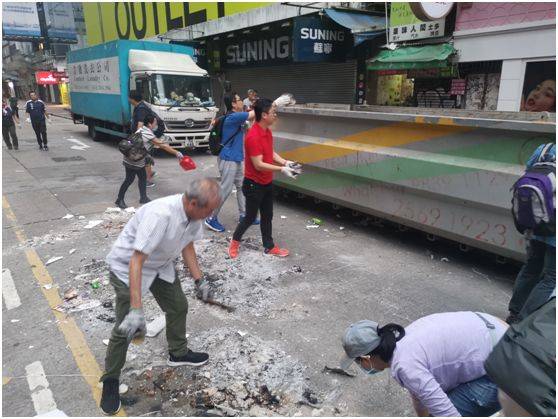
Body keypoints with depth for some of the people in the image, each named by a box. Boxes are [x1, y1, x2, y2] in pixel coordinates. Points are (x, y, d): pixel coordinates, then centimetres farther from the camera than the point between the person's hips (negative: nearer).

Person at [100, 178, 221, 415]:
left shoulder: (194, 214, -16)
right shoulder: (160, 215, -40)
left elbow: (187, 245, 2)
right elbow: (136, 261, -40)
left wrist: (199, 280, -2)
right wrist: (136, 310, -43)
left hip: (160, 265, 7)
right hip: (127, 267, -7)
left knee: (178, 306, 14)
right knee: (126, 328, -5)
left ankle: (178, 353, 39)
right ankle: (110, 381, 18)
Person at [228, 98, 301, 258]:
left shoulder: (267, 131, 4)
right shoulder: (253, 136, -26)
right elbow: (258, 165, -27)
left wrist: (285, 162, -3)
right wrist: (281, 169, -25)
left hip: (267, 183, 9)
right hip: (254, 185, -9)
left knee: (267, 216, 16)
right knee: (250, 217, 7)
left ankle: (269, 247, 28)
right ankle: (235, 241, 30)